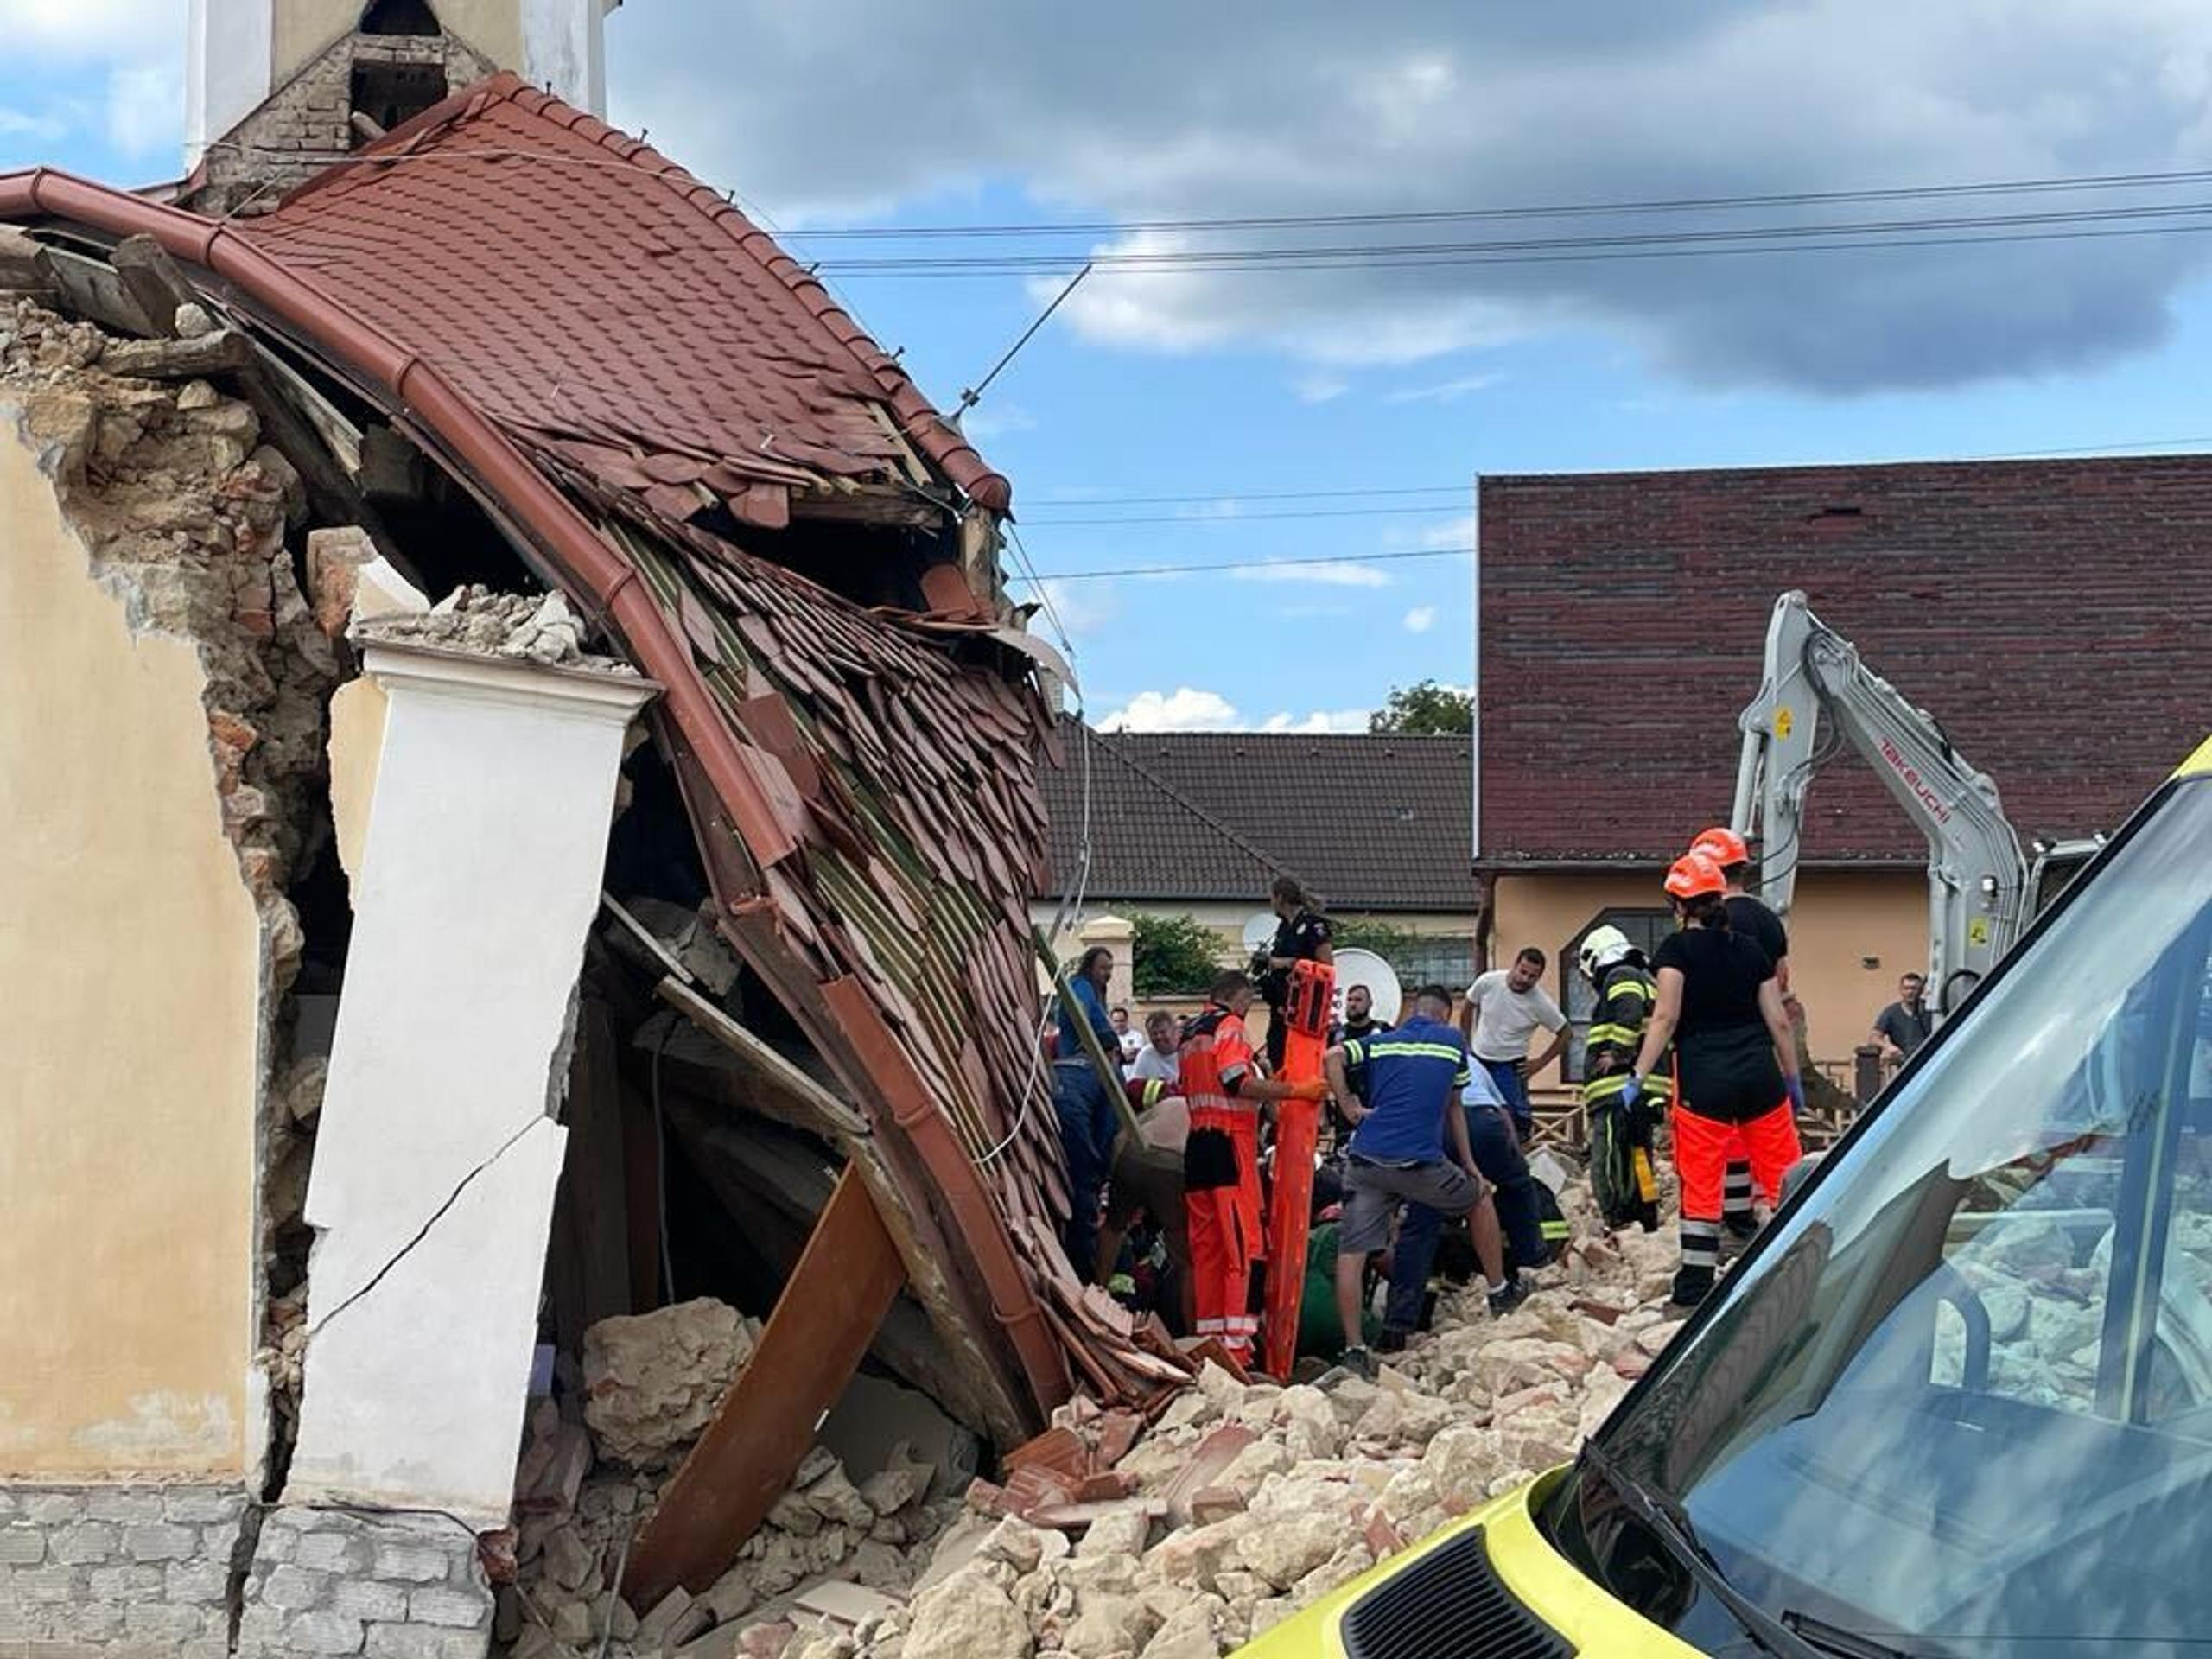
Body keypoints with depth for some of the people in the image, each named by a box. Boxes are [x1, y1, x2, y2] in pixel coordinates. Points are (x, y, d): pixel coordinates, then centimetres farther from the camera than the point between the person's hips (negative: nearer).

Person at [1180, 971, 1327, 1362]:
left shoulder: (1190, 1033, 20)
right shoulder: (1230, 1026, -6)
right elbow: (1239, 1083, -18)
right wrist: (1296, 1090, -16)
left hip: (1197, 1142, 9)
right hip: (1229, 1141, -9)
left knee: (1205, 1243, 9)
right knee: (1239, 1240, -9)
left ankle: (1207, 1330, 11)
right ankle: (1235, 1338, -13)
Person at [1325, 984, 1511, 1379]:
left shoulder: (1380, 1042, 16)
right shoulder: (1452, 1041, 13)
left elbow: (1331, 1058, -3)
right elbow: (1453, 1109, 19)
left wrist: (1349, 1107, 4)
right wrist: (1470, 1165, 28)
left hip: (1366, 1161, 1)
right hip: (1420, 1164, -1)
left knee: (1351, 1252, 3)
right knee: (1479, 1199, 24)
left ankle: (1354, 1348, -3)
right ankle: (1499, 1292, 36)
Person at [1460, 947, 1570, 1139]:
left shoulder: (1541, 1004, -19)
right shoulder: (1488, 982, -15)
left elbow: (1564, 1033, -5)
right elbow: (1468, 1009, 5)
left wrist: (1540, 1063, -8)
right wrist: (1465, 1045, 7)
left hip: (1510, 1066, -3)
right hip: (1478, 1059, 3)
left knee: (1518, 1118, -10)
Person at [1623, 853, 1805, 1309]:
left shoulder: (1677, 948, -2)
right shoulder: (1751, 948, 11)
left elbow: (1666, 1017, -12)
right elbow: (1779, 1022, 11)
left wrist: (1638, 1077, -11)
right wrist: (1794, 1081, 20)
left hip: (1703, 1079, -3)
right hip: (1759, 1076, 4)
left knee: (1701, 1185, 2)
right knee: (1782, 1176, 9)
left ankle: (1695, 1284, 5)